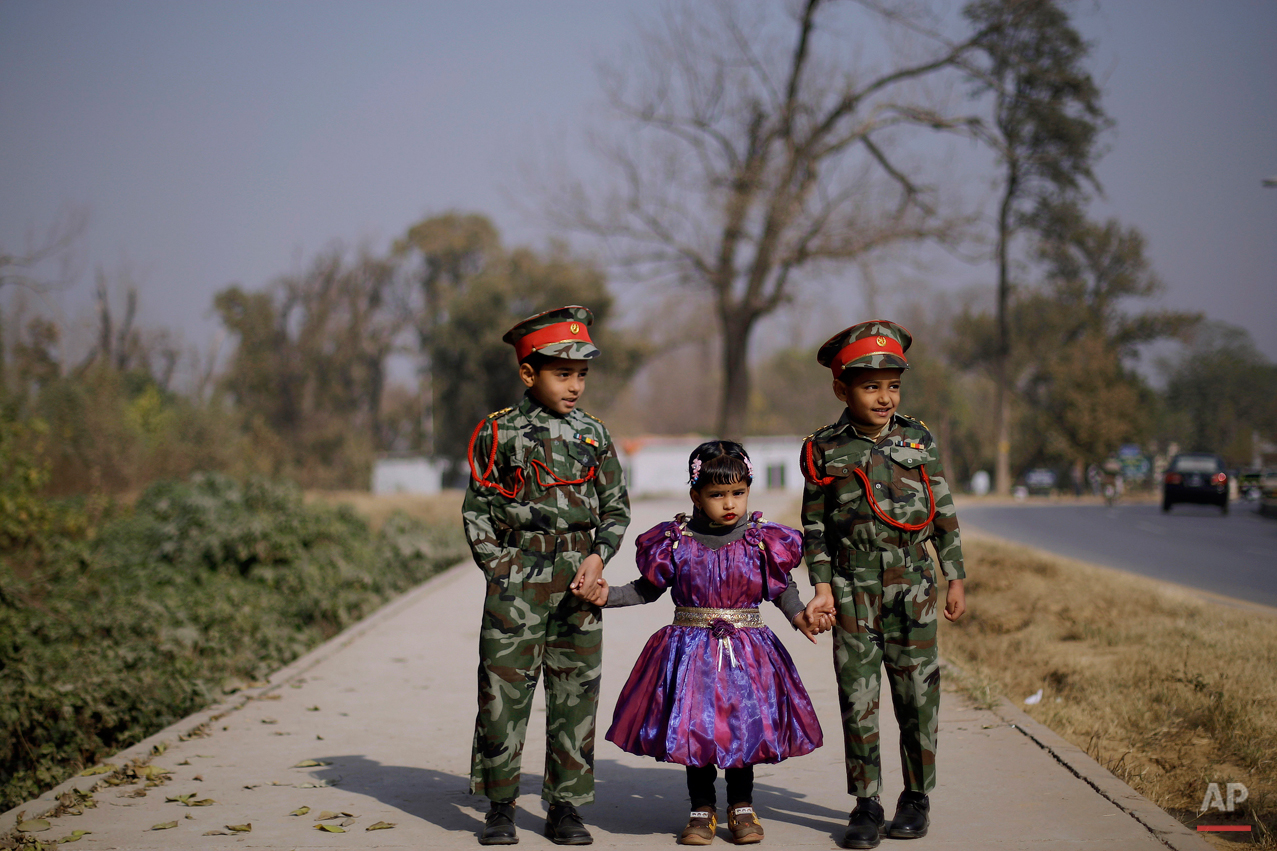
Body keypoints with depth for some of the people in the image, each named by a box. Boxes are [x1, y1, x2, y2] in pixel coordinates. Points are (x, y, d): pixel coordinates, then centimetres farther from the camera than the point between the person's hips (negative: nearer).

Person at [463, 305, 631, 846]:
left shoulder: (593, 435, 9)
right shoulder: (499, 433, 1)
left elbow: (616, 507, 11)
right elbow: (478, 511, 4)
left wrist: (598, 558, -5)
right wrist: (501, 572, -5)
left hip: (580, 580, 2)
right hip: (516, 578, -2)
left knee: (576, 693, 4)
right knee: (503, 691, -2)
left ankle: (565, 806, 14)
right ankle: (500, 807, 11)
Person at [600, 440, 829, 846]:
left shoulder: (762, 540, -2)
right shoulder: (675, 542, -3)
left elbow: (782, 589, 5)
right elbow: (648, 588, 7)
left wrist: (800, 616, -12)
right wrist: (606, 594, -3)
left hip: (745, 651, 0)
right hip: (689, 650, 0)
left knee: (743, 725, 4)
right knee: (692, 728, 4)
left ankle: (742, 808, 21)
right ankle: (702, 810, 20)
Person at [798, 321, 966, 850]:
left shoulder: (918, 440, 4)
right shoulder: (825, 451, 0)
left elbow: (944, 513, 10)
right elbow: (815, 525, 4)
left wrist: (955, 579, 9)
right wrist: (822, 587, -4)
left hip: (912, 588, 1)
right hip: (853, 592, -1)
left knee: (917, 696, 4)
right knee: (858, 699, 0)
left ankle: (916, 797, 19)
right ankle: (866, 804, 10)